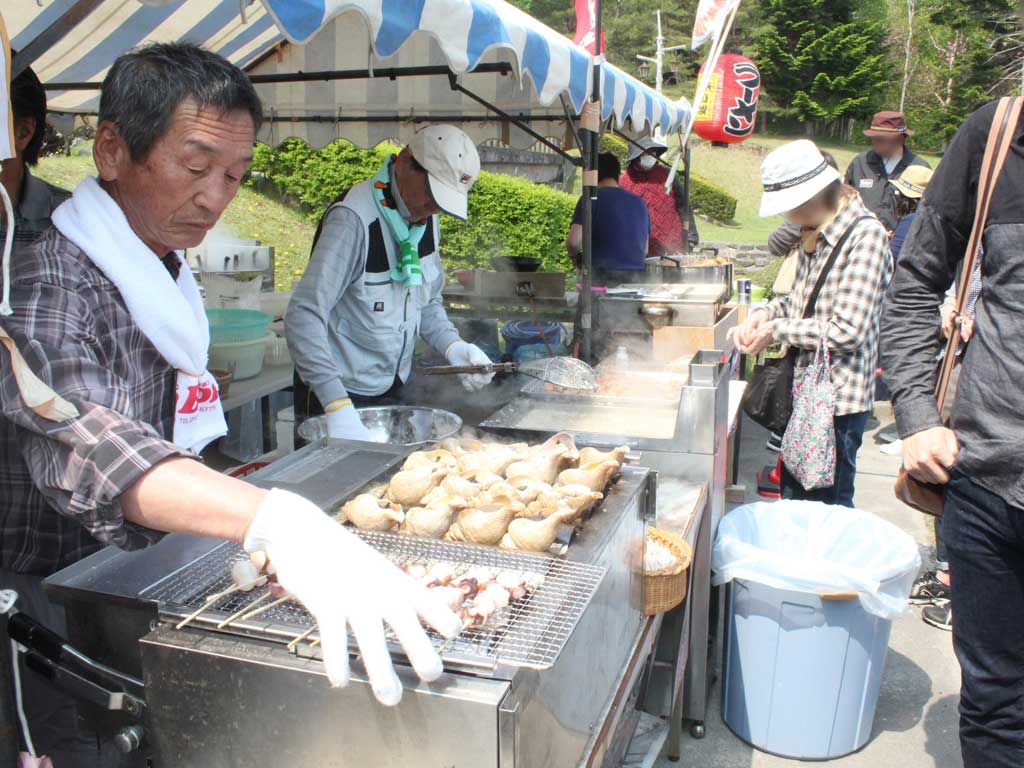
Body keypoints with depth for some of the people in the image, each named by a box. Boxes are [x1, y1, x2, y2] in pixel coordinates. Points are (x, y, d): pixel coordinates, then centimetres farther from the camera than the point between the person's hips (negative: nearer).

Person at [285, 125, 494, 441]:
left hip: (394, 390, 7)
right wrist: (338, 407, -39)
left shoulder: (426, 218, 0)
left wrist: (452, 345, -8)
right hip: (338, 394, -7)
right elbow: (304, 317, -30)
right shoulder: (353, 220, -24)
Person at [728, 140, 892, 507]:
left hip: (837, 398, -9)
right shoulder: (816, 233, 10)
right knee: (793, 499, 19)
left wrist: (776, 330, -13)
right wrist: (768, 312, 0)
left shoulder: (865, 235, -18)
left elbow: (847, 330, -23)